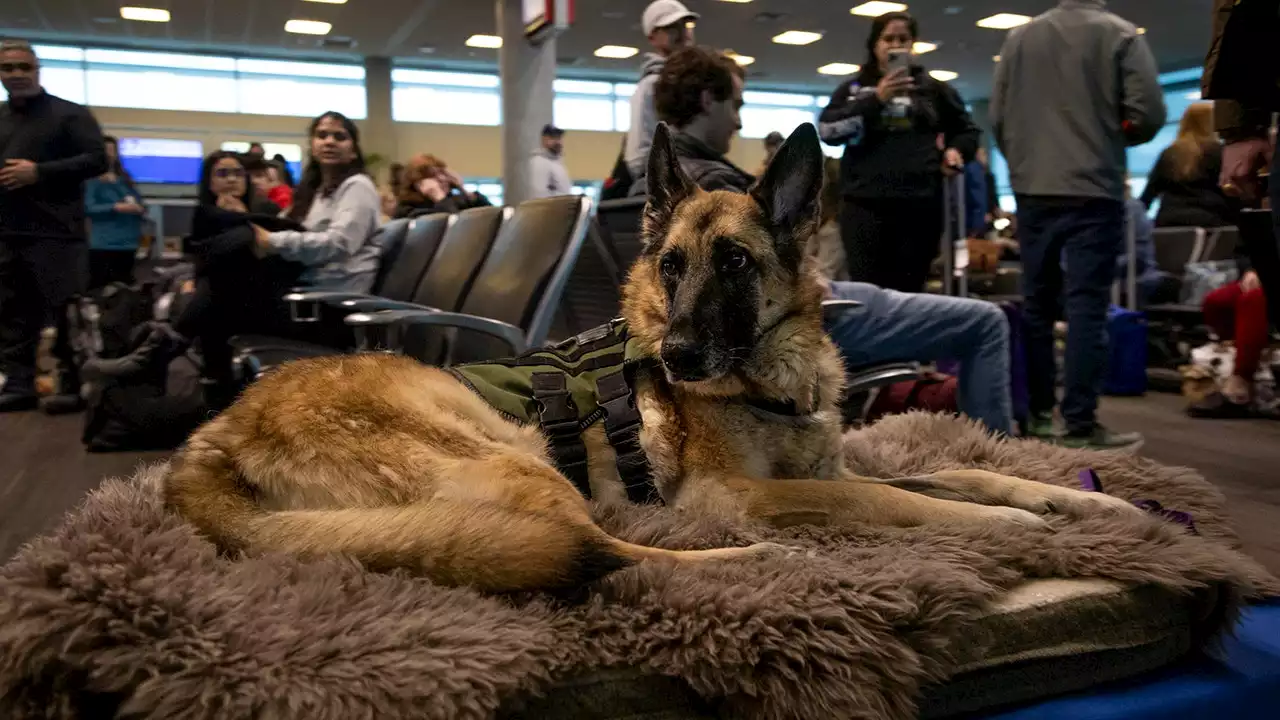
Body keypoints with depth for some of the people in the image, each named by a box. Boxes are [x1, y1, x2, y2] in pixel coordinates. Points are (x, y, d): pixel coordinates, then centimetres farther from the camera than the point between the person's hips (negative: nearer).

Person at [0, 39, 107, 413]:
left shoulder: (69, 114, 2)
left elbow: (97, 160, -8)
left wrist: (40, 172, -15)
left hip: (56, 233, -6)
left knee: (67, 311, -5)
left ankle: (73, 386, 1)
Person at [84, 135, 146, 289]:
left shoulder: (125, 179, 14)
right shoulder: (92, 180, -1)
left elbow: (140, 204, 15)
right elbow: (88, 208, -11)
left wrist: (139, 208, -8)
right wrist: (116, 207, -19)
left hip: (128, 242, 5)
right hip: (103, 244, -5)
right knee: (99, 287, -8)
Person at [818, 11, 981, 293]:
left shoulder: (932, 88, 15)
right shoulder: (853, 88, 12)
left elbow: (966, 130, 26)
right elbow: (827, 129, -4)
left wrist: (956, 150, 3)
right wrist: (875, 100, -11)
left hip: (920, 205, 1)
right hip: (865, 205, -1)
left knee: (908, 292, 2)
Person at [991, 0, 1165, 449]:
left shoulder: (1018, 37, 7)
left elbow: (997, 116, 7)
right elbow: (1148, 113, -8)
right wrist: (1112, 135, 12)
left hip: (1032, 192, 4)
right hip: (1094, 191, -3)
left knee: (1037, 303, 11)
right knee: (1087, 306, -4)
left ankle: (1036, 413, 16)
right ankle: (1080, 424, -6)